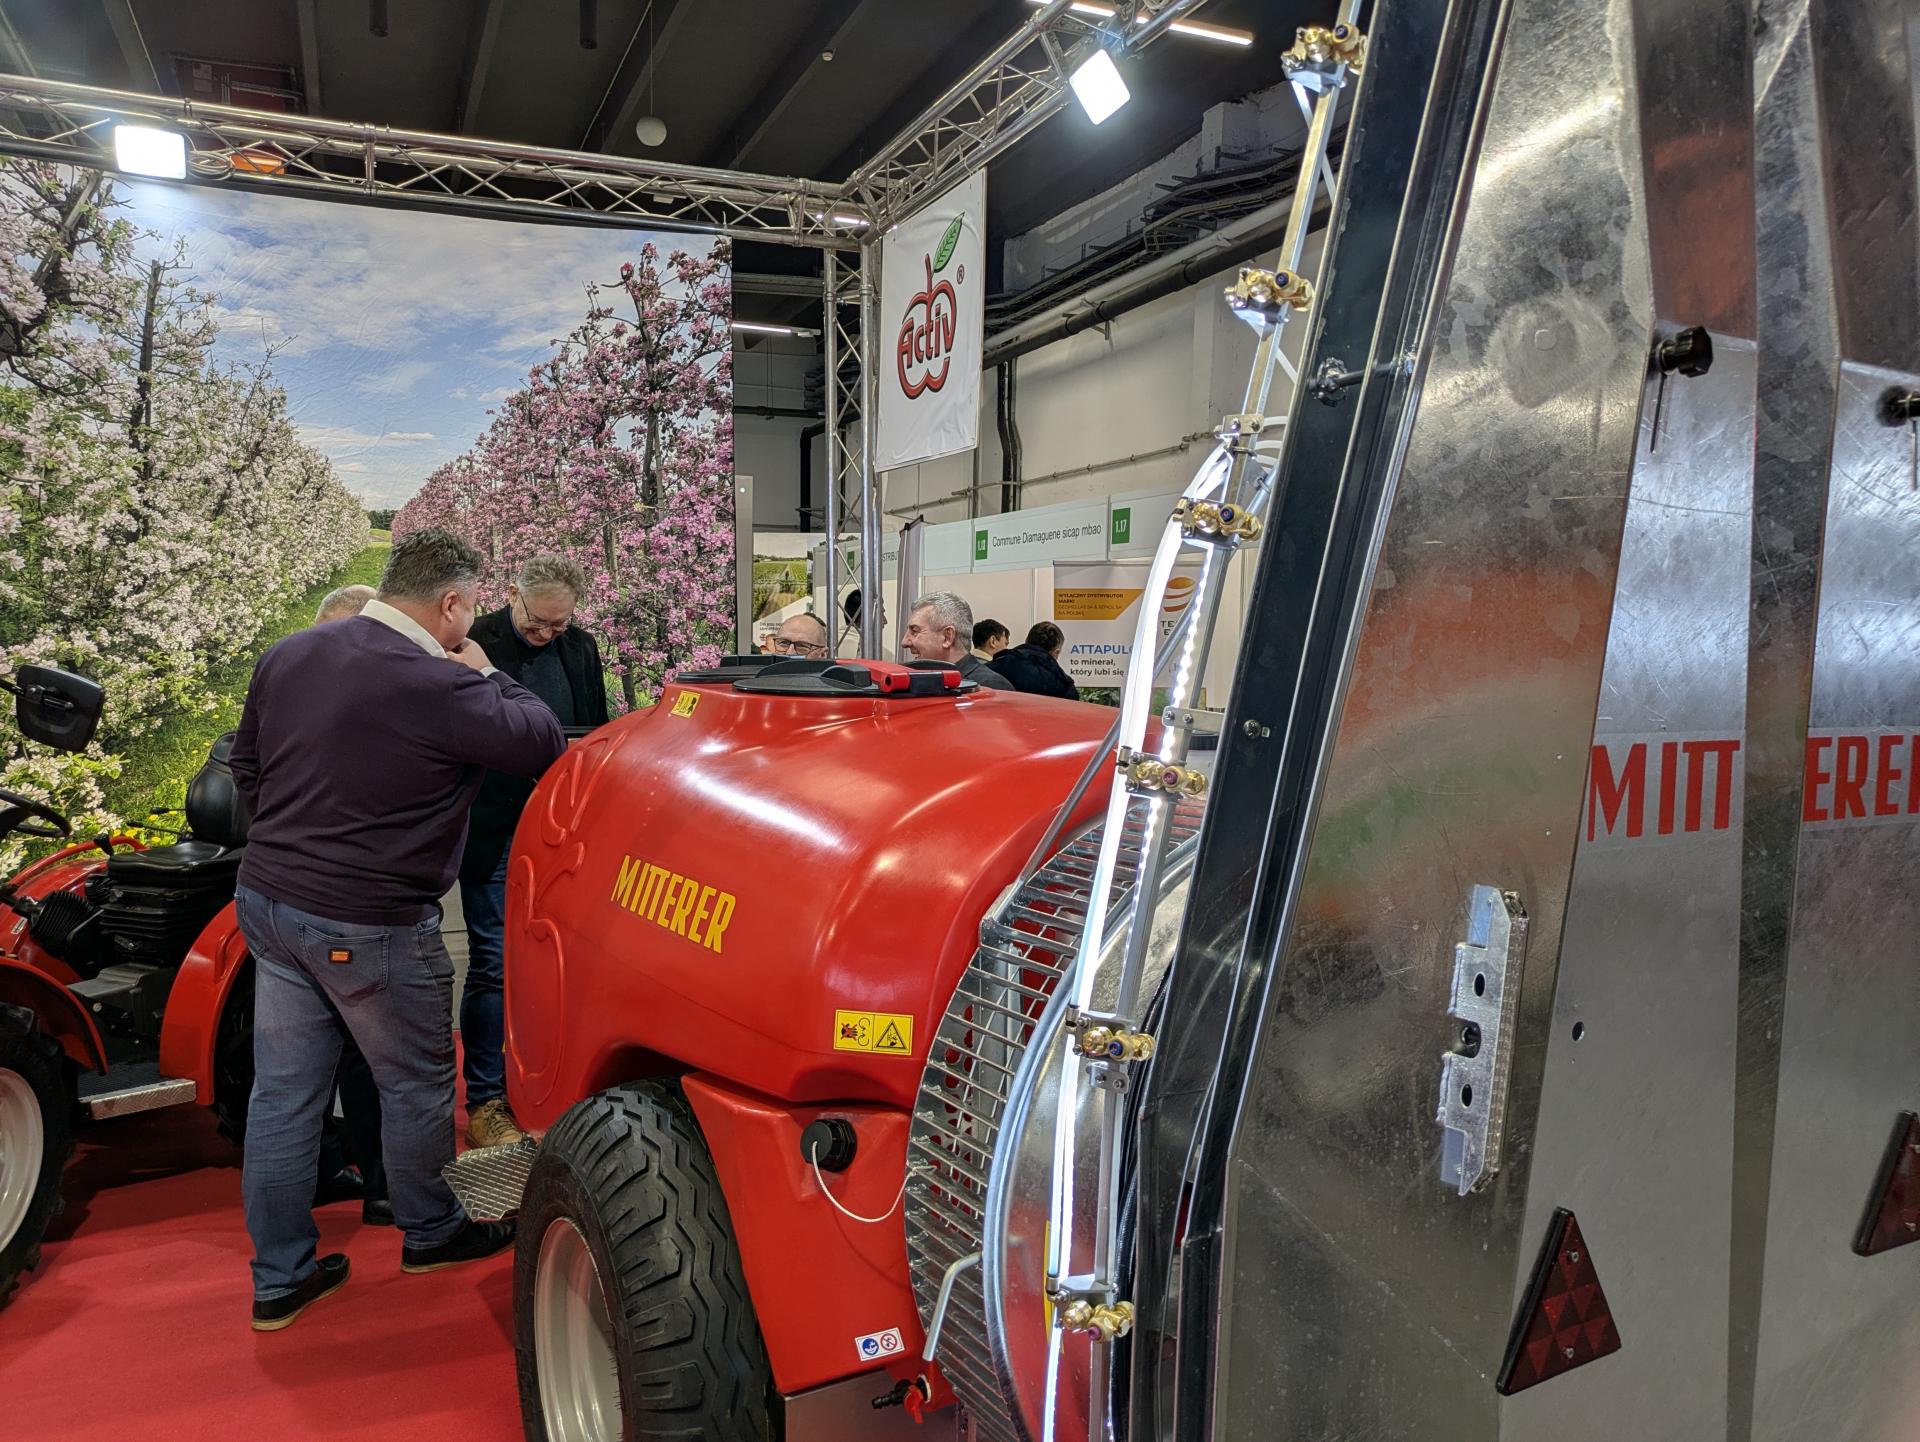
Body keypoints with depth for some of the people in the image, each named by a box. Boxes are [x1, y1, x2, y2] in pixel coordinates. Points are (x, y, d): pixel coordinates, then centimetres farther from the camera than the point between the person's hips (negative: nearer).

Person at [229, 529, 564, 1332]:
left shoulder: (288, 656, 4)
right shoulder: (440, 686, -22)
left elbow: (246, 764, 14)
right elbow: (543, 743, -13)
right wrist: (488, 678, 1)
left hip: (267, 901, 7)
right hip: (368, 926, -7)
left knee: (283, 1092, 14)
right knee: (416, 1083, 14)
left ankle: (278, 1279, 26)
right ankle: (429, 1234, 34)